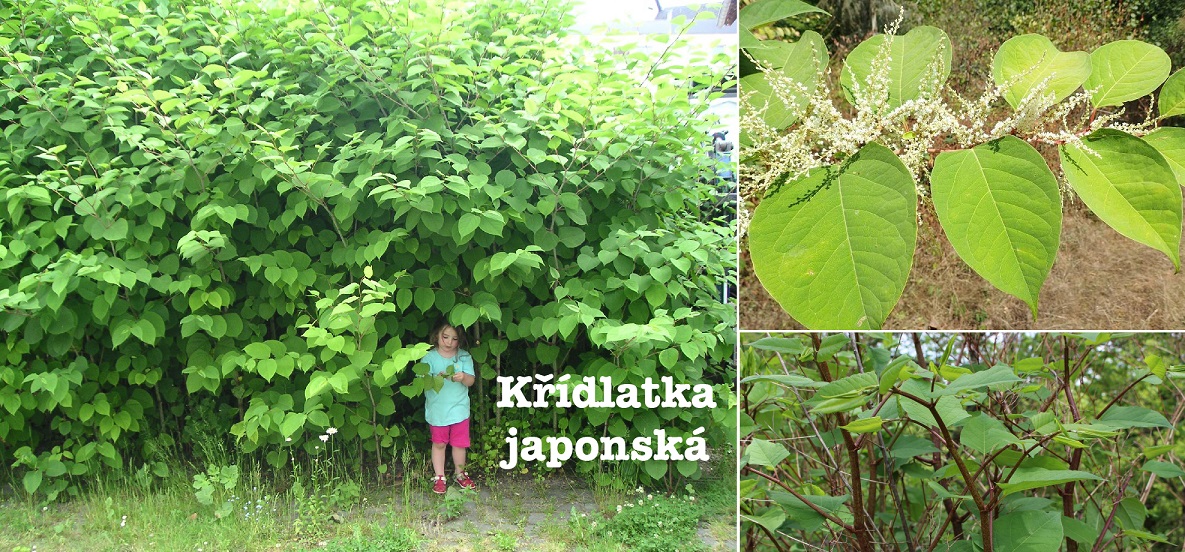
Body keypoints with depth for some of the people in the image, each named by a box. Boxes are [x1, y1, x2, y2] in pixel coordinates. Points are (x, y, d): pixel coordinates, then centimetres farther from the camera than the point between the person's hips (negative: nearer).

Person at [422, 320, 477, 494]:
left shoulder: (464, 356, -1)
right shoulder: (430, 358, -6)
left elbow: (471, 381, -5)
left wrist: (463, 377, -27)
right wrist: (438, 378, -30)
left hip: (459, 409, 1)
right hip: (437, 410, -1)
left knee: (459, 443, 10)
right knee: (439, 444, 9)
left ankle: (460, 474, 28)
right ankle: (439, 478, 19)